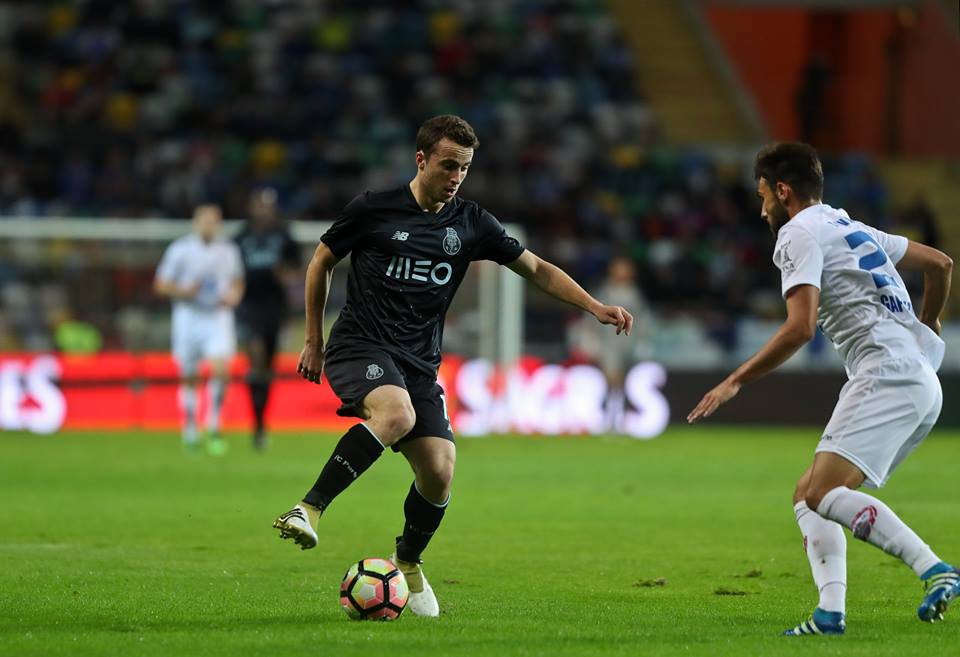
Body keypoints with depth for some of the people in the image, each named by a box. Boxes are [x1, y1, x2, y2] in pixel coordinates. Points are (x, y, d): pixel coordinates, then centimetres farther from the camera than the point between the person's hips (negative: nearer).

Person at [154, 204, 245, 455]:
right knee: (189, 378, 6)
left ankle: (213, 428, -8)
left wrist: (233, 295, -1)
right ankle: (189, 431, 23)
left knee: (221, 369, -18)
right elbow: (161, 285, 0)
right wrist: (183, 291, -17)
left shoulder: (229, 251, 6)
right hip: (188, 318, -1)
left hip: (218, 316, 1)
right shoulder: (180, 250, -2)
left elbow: (237, 282, 20)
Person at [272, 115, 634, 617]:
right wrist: (313, 340, 11)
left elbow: (535, 268, 14)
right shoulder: (372, 210, -3)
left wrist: (595, 307, 3)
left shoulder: (470, 223, 7)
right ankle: (309, 509, -34)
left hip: (420, 362, 4)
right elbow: (321, 263, 10)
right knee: (396, 415, -36)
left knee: (439, 471, -10)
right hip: (360, 344, -4)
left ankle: (408, 563, 18)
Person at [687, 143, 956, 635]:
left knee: (823, 493, -21)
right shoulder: (853, 229, 25)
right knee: (807, 494, 11)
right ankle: (831, 613, -3)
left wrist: (736, 381, -9)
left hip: (887, 374, -10)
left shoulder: (799, 234, -2)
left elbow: (801, 326, -15)